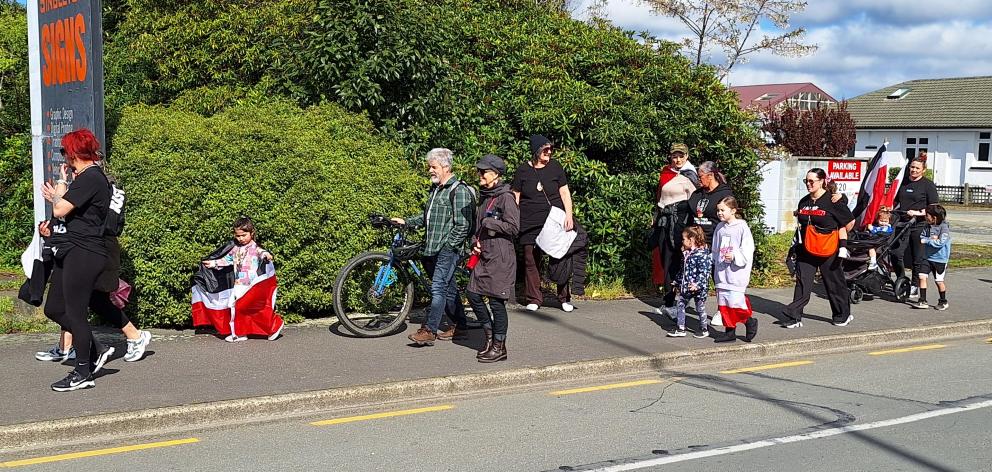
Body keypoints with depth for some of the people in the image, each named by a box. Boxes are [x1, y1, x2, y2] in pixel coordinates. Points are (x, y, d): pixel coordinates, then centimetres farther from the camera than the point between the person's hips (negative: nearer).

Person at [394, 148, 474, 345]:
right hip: (433, 248, 9)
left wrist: (448, 245, -17)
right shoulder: (436, 188, 17)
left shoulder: (459, 190, -12)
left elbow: (463, 225, -16)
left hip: (449, 249, -9)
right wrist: (406, 221, 16)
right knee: (448, 288, 13)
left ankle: (429, 331, -10)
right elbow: (428, 217, 26)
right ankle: (460, 327, 22)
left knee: (438, 288, -12)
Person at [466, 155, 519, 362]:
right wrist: (475, 242, 10)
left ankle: (499, 347, 9)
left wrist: (490, 223, -14)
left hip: (501, 258, -8)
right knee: (474, 295, 7)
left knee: (497, 301, -3)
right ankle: (490, 336, 25)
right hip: (483, 256, 9)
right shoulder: (484, 197, 15)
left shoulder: (505, 197, -11)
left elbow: (514, 227, -17)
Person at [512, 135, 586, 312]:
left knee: (561, 258, -1)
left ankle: (565, 298, 10)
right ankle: (534, 299, 12)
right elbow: (515, 198, 7)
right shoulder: (523, 170, 3)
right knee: (531, 261, 1)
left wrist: (569, 215, -6)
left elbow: (565, 192, 6)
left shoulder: (555, 167, 6)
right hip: (530, 224, 0)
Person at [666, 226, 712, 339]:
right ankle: (681, 329, 13)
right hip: (685, 287, 9)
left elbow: (705, 271, -23)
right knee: (680, 305, 6)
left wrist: (697, 284, -29)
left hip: (698, 288, -8)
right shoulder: (686, 253, 8)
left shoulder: (702, 254, -19)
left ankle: (704, 329, 23)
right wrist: (679, 282, 21)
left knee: (700, 308, 6)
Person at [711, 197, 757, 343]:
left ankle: (750, 321, 13)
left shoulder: (742, 227, -8)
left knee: (735, 301, -12)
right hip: (721, 273, 7)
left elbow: (748, 250, -12)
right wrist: (715, 262, 19)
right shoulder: (719, 227, 12)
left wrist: (734, 256, -23)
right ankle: (730, 331, 15)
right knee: (723, 303, 7)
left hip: (736, 273, -7)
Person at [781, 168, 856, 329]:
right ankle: (794, 317, -3)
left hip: (828, 251, -5)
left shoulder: (833, 201, -10)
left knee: (834, 283, 7)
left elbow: (850, 221, -3)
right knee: (802, 282, -2)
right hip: (806, 249, 5)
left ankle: (843, 315, 24)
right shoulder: (803, 202, 9)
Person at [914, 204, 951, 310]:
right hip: (928, 257, 6)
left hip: (940, 259, -5)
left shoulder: (944, 227, -13)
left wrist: (927, 240, -19)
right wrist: (931, 239, -15)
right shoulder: (928, 227, 6)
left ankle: (943, 302, 22)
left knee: (939, 281, 3)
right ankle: (923, 301, 3)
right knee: (922, 277, -4)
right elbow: (922, 237, 1)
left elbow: (940, 242, -22)